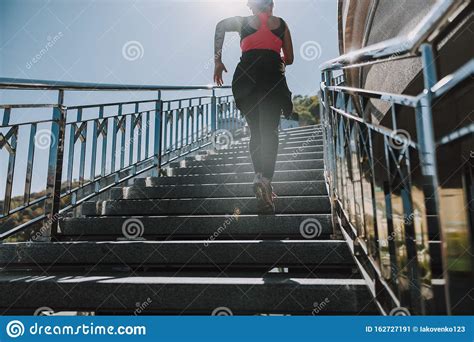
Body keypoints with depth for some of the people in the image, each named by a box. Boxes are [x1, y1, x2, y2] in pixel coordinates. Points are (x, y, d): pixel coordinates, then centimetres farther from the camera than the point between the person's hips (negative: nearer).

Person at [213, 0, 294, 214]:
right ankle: (265, 180, -26)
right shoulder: (281, 24, 22)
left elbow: (221, 26, 3)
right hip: (273, 75, -1)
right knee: (269, 131, -6)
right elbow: (289, 59, 21)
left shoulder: (244, 21, 21)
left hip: (247, 74, 1)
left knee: (255, 131, 10)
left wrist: (218, 60, 3)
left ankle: (260, 177, -3)